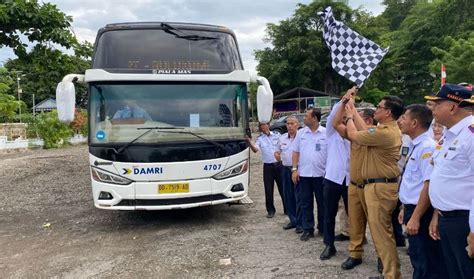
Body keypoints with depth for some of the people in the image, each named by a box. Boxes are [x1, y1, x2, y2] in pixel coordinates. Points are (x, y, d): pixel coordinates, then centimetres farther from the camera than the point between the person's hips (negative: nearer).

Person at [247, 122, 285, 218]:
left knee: (283, 188, 7)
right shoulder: (260, 139, 3)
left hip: (279, 165, 0)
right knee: (268, 190, 3)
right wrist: (249, 142, -31)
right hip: (268, 166, 0)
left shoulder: (277, 135, 4)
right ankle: (270, 210, 16)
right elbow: (255, 149, -15)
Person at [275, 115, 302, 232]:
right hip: (286, 170, 6)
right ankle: (293, 220, 25)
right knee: (288, 196, 12)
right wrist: (277, 154, 1)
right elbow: (279, 151, 24)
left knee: (299, 197, -1)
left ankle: (300, 223, 9)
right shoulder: (282, 138, 12)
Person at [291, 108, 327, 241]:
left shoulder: (326, 133, -3)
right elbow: (296, 152, 7)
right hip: (304, 174, 2)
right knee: (305, 203, 7)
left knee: (322, 203, 9)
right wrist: (294, 169, -1)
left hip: (321, 174, -2)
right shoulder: (301, 133, 6)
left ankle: (323, 228, 23)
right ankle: (307, 229, 17)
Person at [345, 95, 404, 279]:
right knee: (382, 230, 19)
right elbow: (365, 130, 18)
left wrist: (349, 117, 9)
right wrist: (354, 111, 25)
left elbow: (353, 134, -10)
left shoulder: (383, 132, -22)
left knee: (381, 232, -2)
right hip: (383, 184, 11)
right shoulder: (391, 130, 10)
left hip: (379, 186, -11)